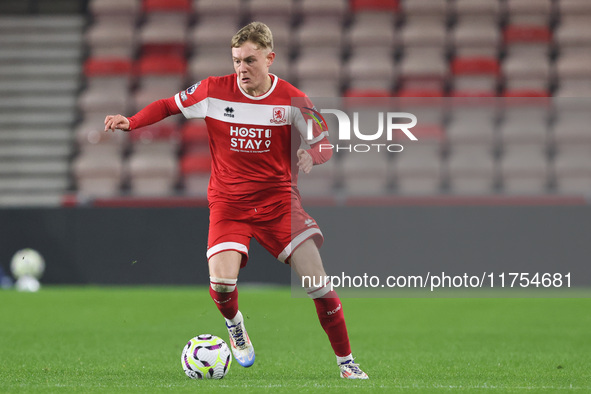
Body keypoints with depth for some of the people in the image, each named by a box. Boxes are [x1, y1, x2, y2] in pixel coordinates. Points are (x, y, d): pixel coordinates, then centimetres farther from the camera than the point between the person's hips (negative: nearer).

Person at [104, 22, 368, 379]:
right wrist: (130, 123, -7)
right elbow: (169, 105, 8)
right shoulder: (214, 91, -7)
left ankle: (346, 362, 6)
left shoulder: (291, 99, -7)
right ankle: (234, 323, 15)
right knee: (222, 281, -23)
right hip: (228, 202, 0)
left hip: (279, 199, 0)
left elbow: (324, 144, 1)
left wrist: (310, 156, -22)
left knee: (317, 280, -11)